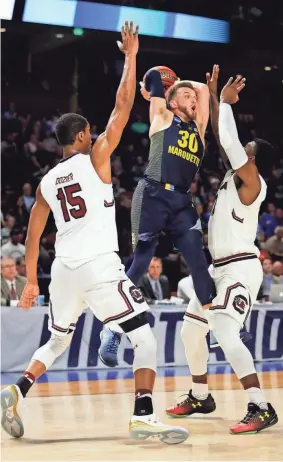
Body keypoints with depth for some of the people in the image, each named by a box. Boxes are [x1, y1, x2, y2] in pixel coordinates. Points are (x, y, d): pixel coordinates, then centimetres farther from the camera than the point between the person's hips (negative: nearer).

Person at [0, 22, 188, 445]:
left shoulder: (46, 182, 17)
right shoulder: (95, 158, 2)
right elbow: (123, 108, 0)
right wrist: (131, 57, 7)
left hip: (63, 269, 6)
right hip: (100, 266, -6)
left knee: (57, 343, 25)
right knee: (145, 338, -3)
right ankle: (144, 417, -17)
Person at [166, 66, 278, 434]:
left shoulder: (251, 180, -14)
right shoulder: (233, 175, 9)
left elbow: (230, 140, -24)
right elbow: (223, 139, 17)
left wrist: (226, 102, -12)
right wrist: (213, 97, 12)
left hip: (240, 268, -10)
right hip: (220, 267, 10)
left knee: (225, 333, -23)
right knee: (191, 330, 17)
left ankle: (261, 409, -25)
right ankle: (200, 397, 33)